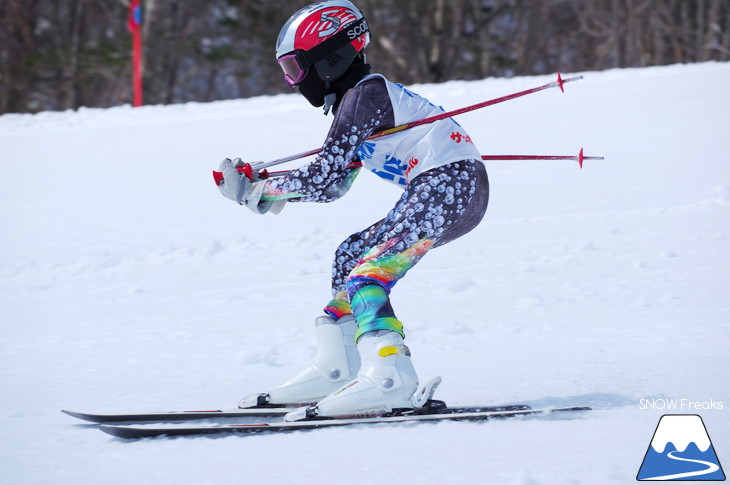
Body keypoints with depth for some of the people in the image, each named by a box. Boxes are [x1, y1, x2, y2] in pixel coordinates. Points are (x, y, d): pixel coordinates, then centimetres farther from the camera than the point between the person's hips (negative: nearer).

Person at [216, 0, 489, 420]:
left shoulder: (364, 94, -9)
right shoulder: (358, 96, 21)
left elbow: (322, 177, -12)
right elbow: (333, 187, 25)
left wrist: (263, 190, 3)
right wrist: (253, 186, 20)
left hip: (449, 185, -11)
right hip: (437, 190, 11)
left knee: (367, 275, -19)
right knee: (352, 255, 18)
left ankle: (391, 376, -34)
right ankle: (336, 369, 16)